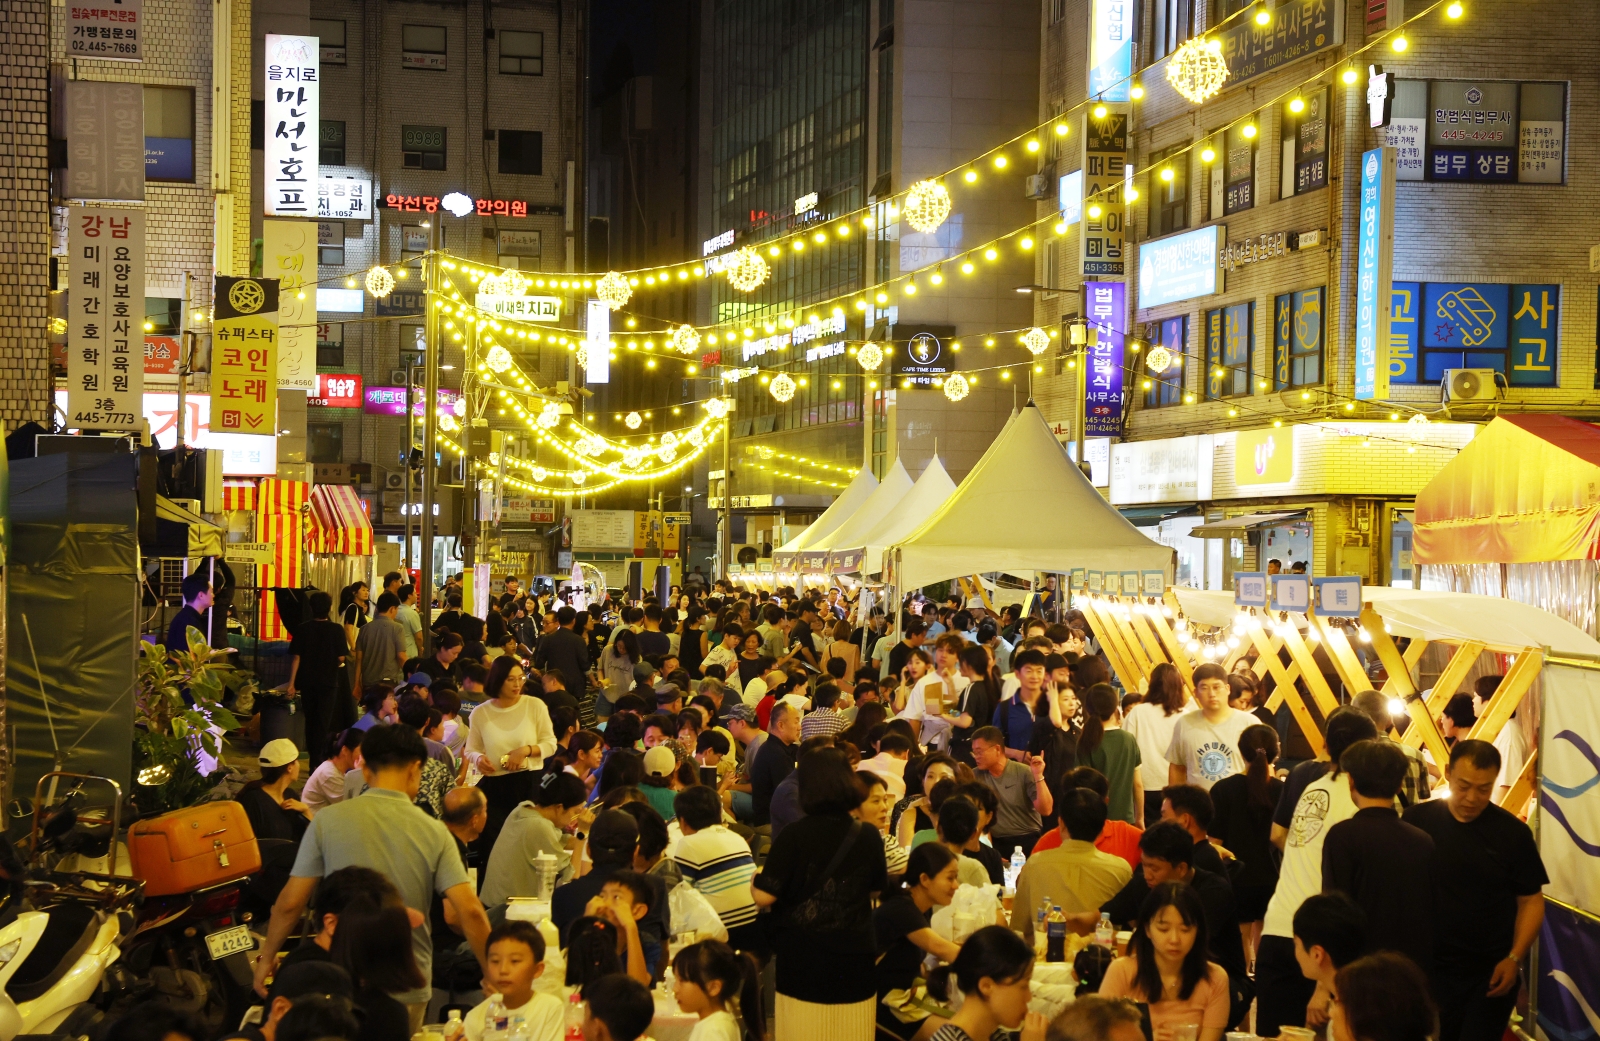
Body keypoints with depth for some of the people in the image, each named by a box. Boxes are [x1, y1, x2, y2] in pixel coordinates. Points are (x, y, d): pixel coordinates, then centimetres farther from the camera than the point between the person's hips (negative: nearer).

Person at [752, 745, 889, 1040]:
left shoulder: (796, 835, -14)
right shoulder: (867, 837, -3)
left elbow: (764, 896, -15)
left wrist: (755, 879, 6)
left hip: (805, 958, -3)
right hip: (854, 957, 3)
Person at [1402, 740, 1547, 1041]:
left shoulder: (1513, 832, -3)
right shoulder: (1417, 821, -4)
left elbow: (1531, 900, 3)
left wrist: (1514, 958, -9)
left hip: (1490, 975, 0)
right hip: (1427, 971, 1)